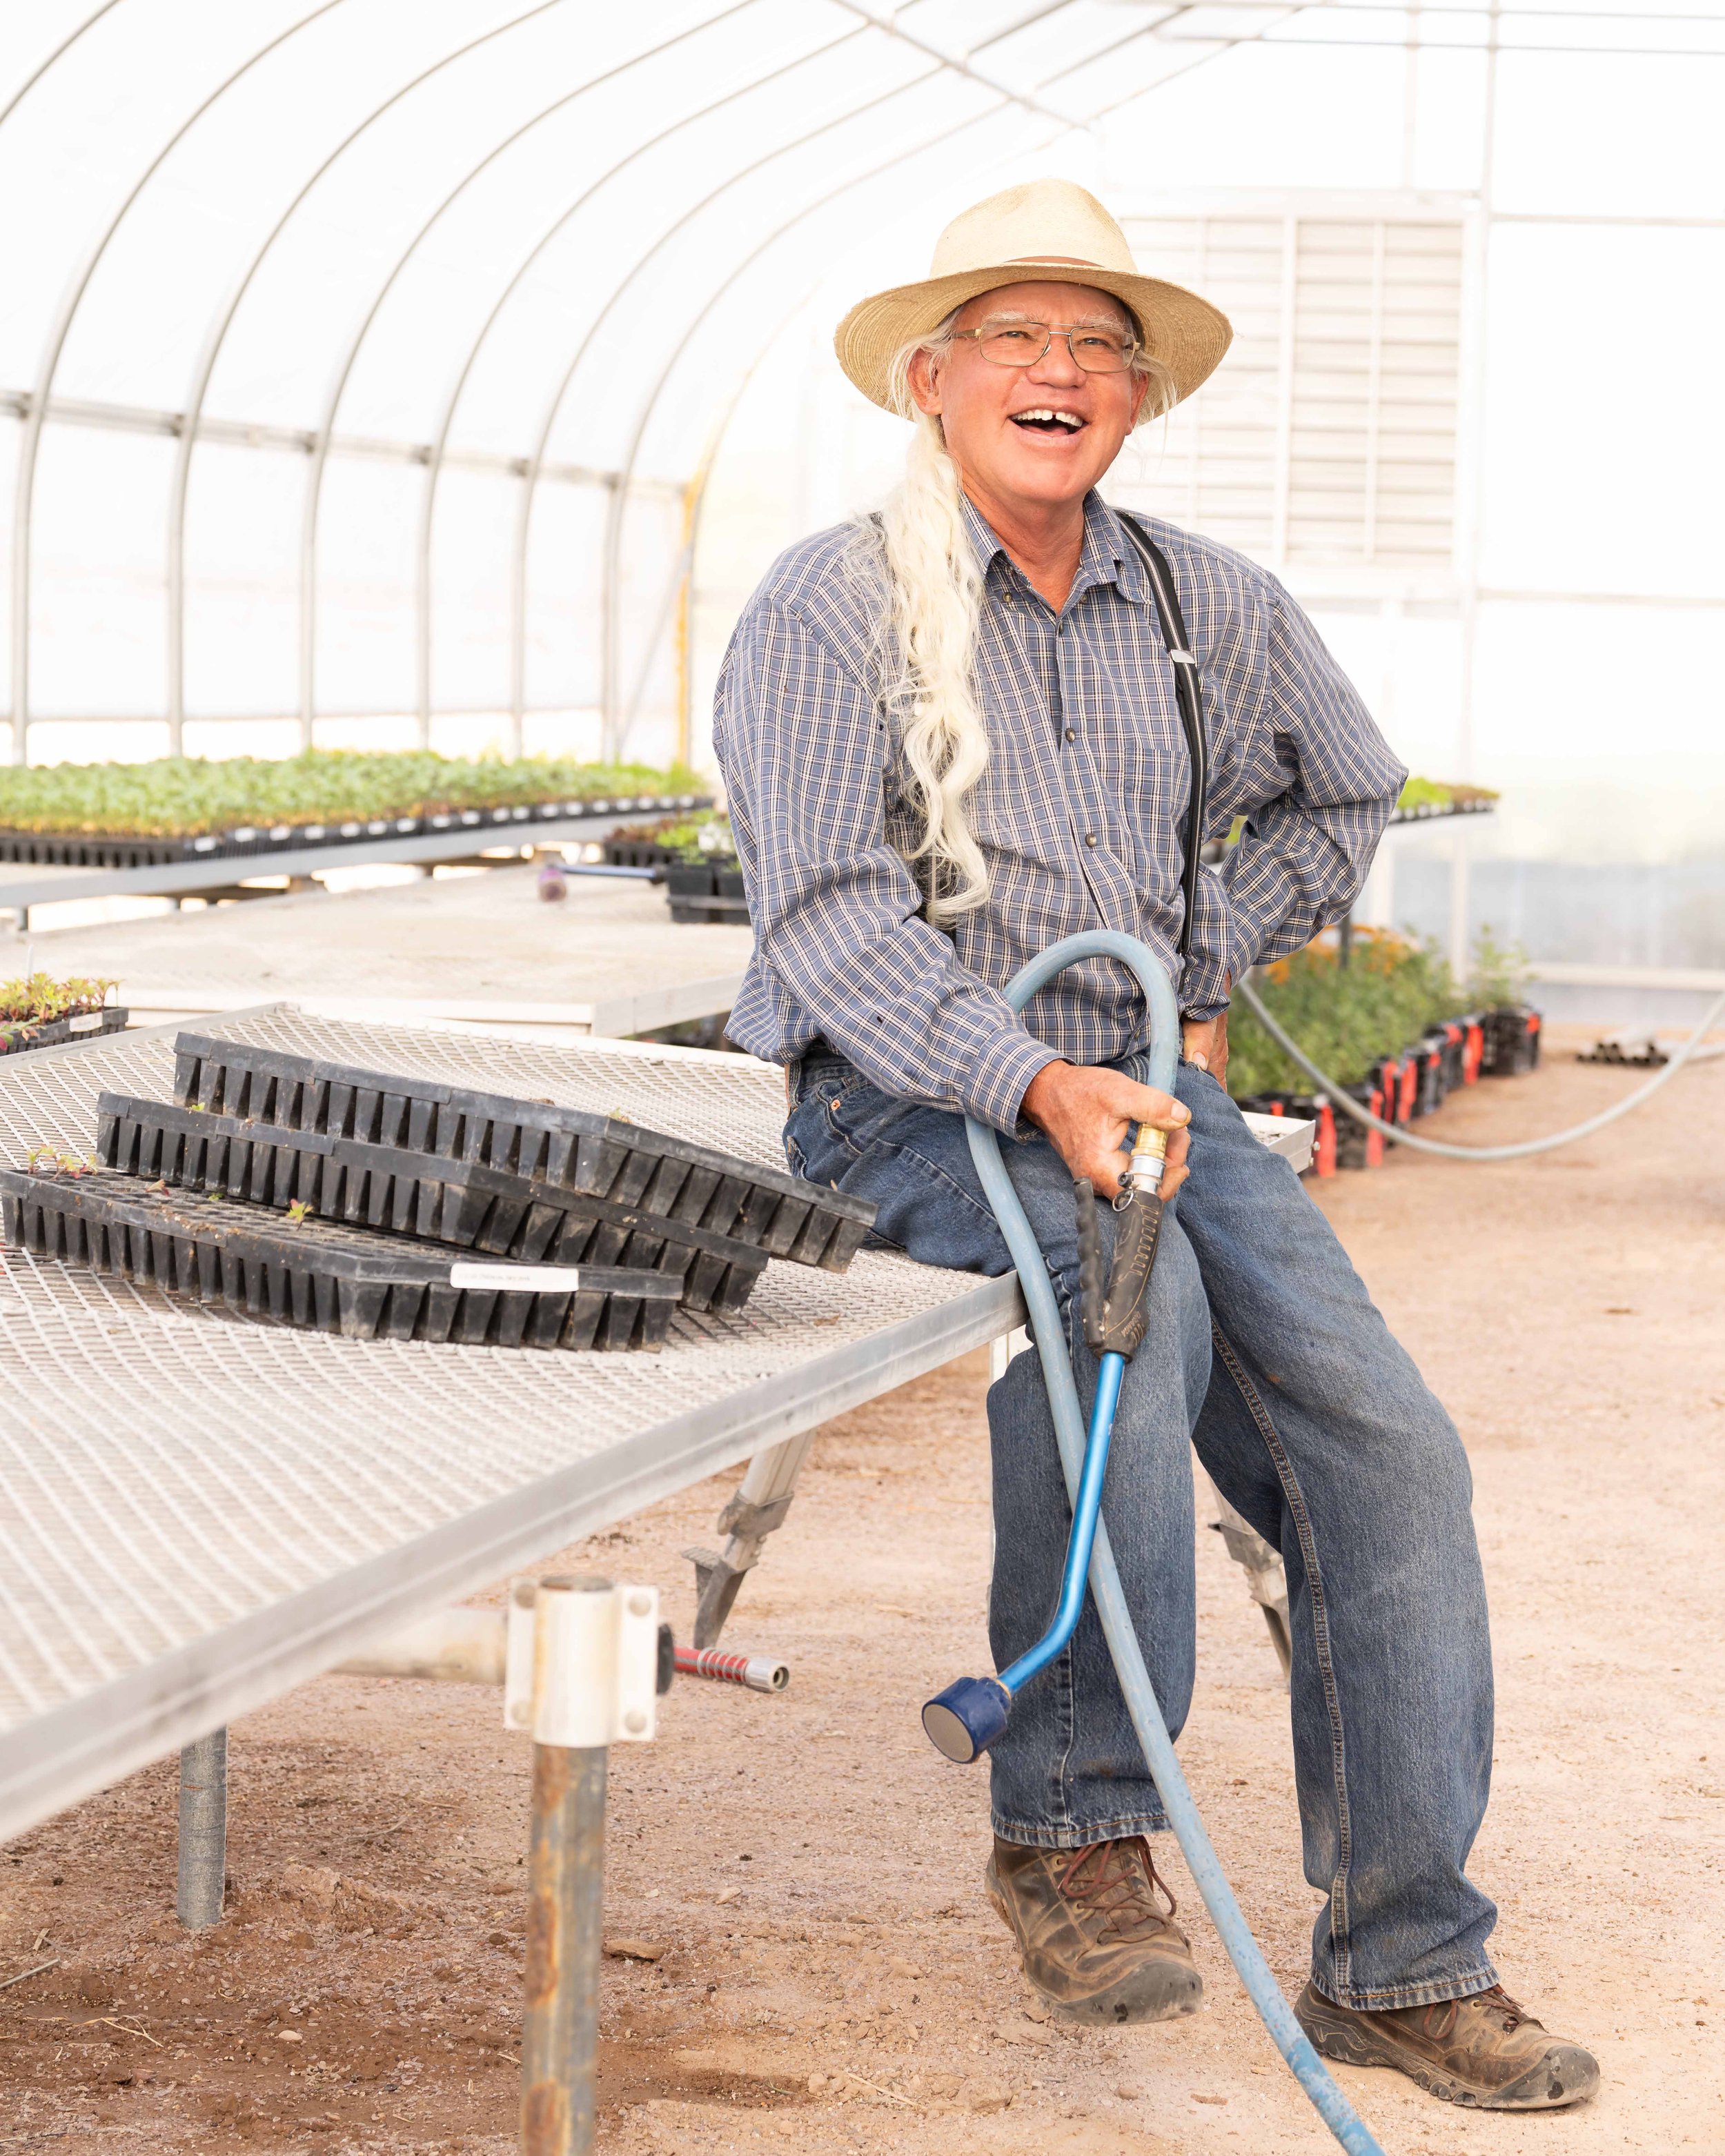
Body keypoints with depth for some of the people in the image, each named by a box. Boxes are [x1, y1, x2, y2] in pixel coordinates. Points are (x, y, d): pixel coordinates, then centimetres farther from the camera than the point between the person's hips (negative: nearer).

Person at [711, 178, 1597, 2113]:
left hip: (1144, 1082, 5)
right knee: (1123, 1278, -36)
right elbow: (832, 921, -15)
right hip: (904, 1099, -5)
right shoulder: (828, 611, -5)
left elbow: (1338, 796, 28)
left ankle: (1397, 1962, -4)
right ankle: (1071, 1824, -23)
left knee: (1385, 1445, -12)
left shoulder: (1208, 606, 10)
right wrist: (1033, 1084, -29)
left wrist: (1203, 981, 16)